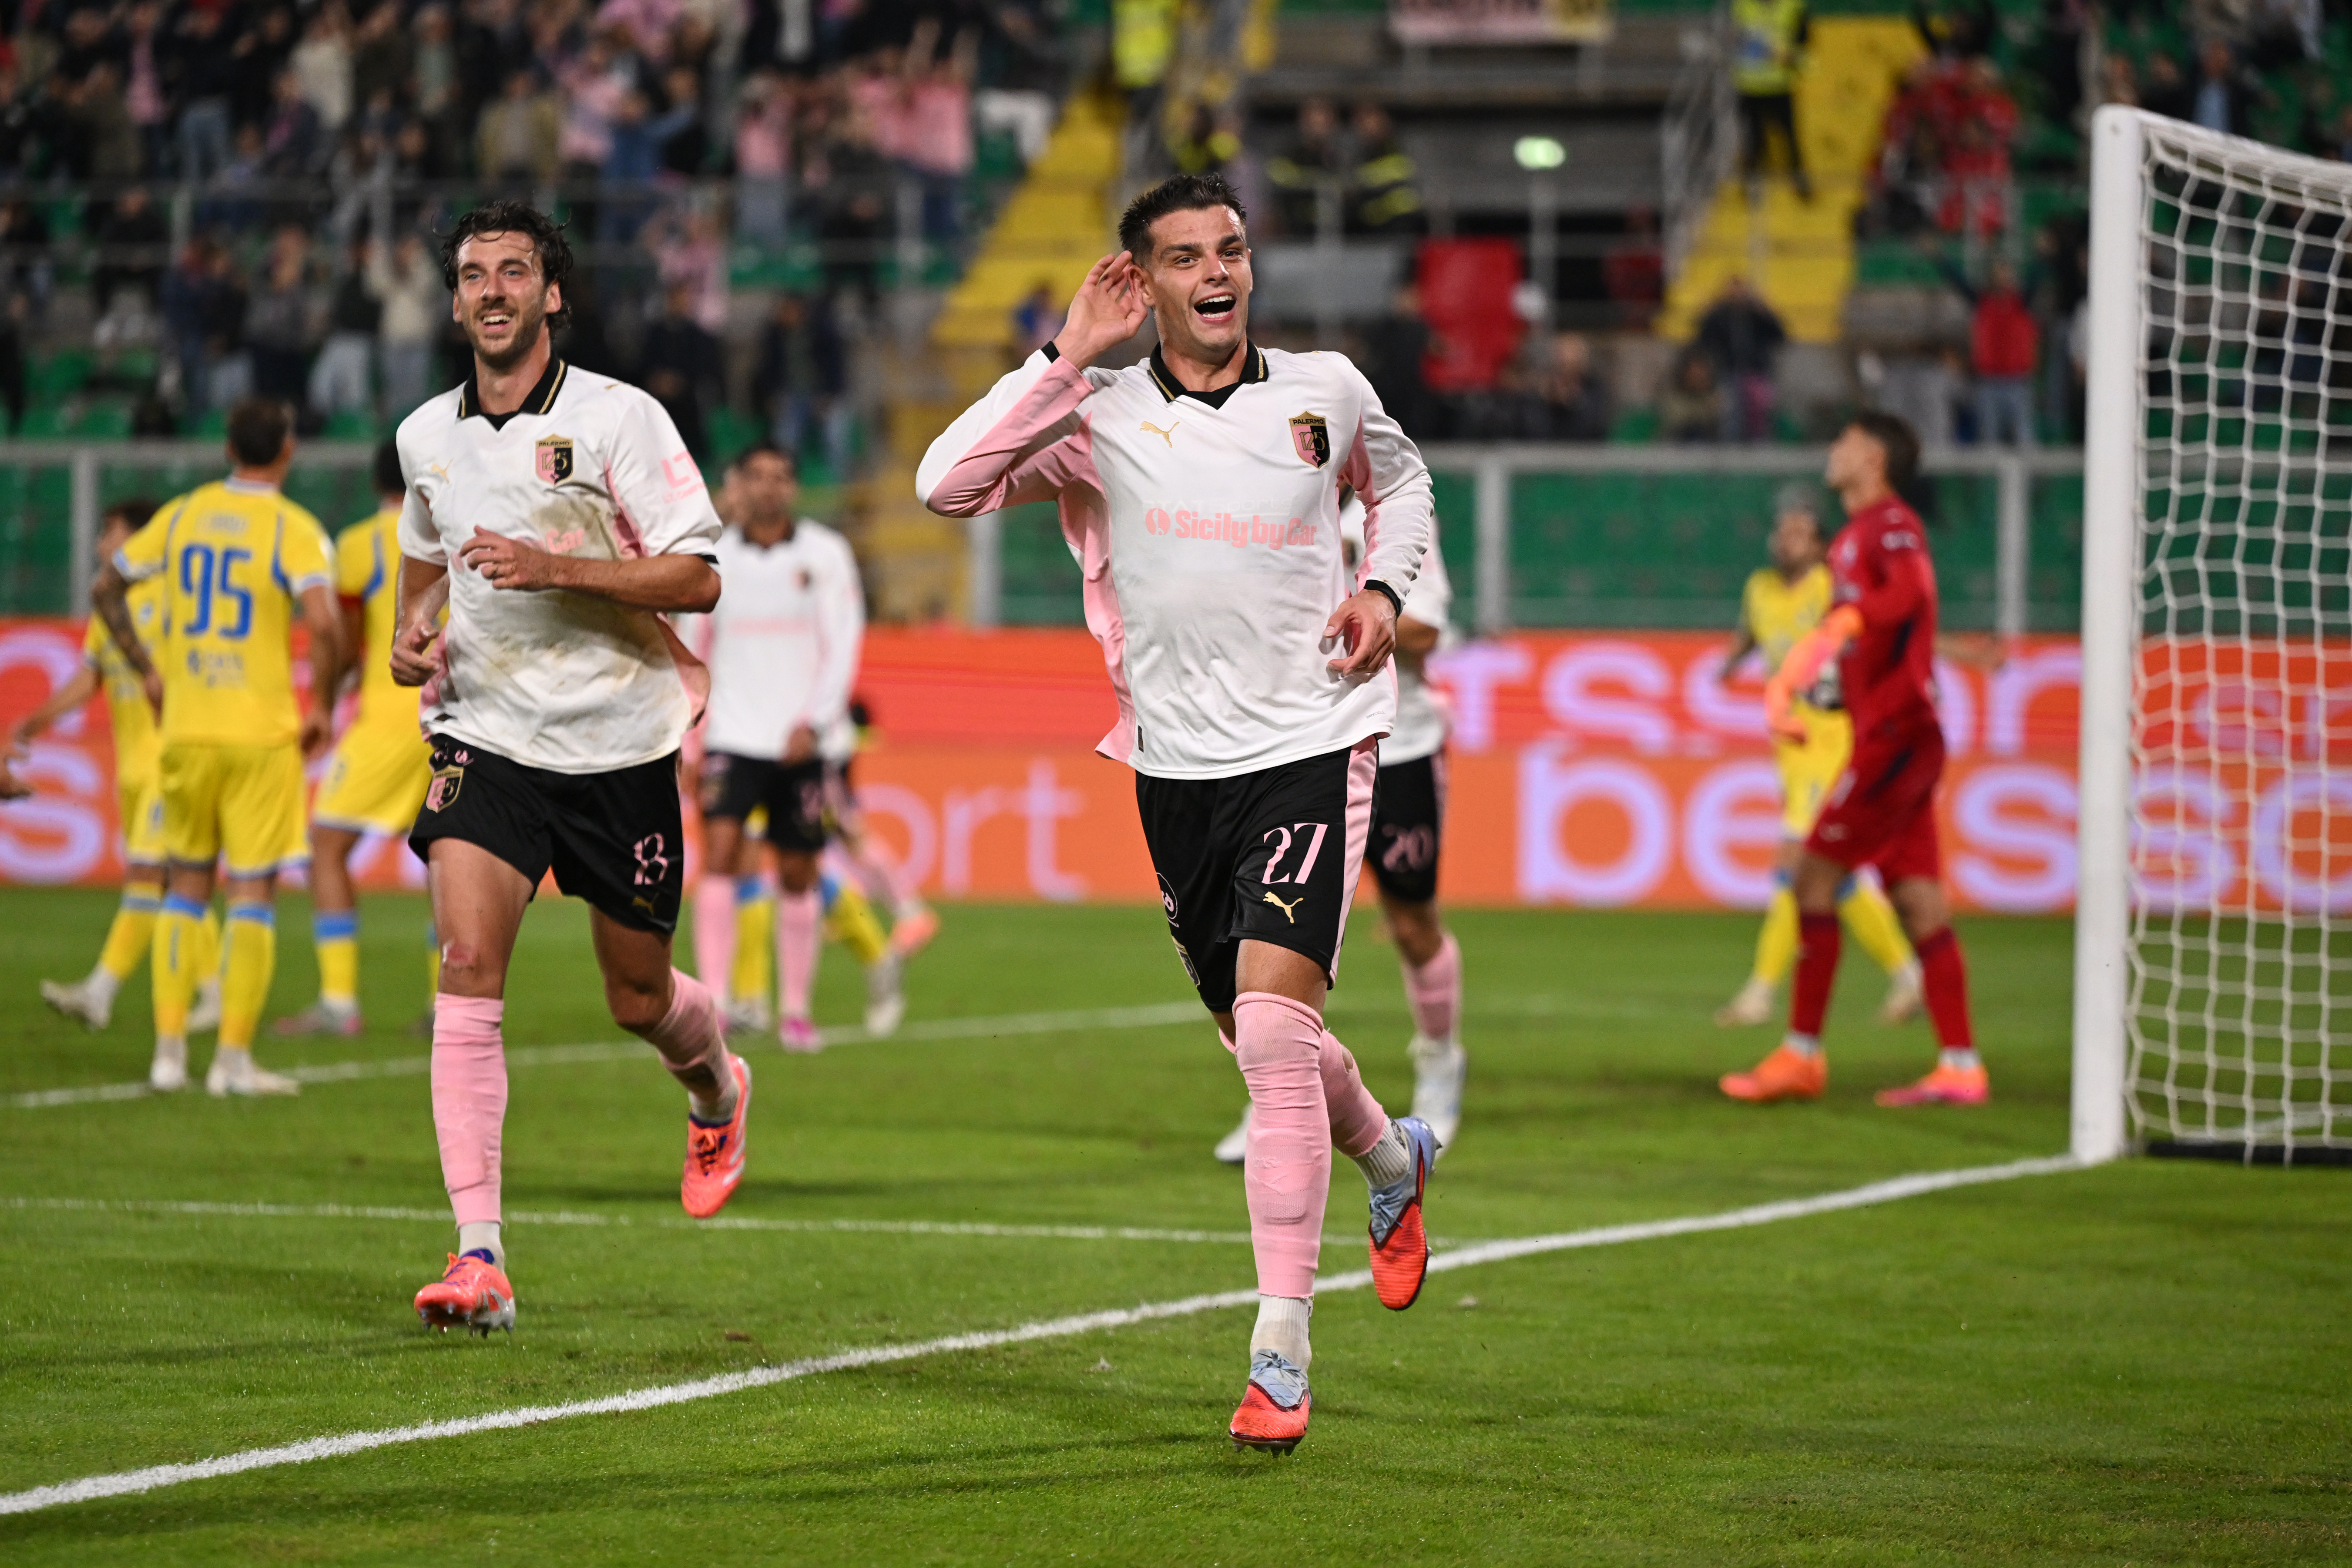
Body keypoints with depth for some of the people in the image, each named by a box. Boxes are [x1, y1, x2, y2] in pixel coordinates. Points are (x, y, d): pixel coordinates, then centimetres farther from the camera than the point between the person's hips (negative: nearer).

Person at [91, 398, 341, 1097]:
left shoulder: (183, 515, 7)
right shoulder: (292, 529, -8)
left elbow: (107, 588, 14)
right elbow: (323, 624, -21)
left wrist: (147, 670, 19)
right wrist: (320, 706, -7)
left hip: (186, 730, 4)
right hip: (261, 734, -4)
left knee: (185, 887, 14)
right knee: (253, 893, 1)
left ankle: (169, 1050, 10)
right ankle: (234, 1058, -1)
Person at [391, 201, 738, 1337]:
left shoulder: (618, 419, -9)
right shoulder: (426, 436, 6)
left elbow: (698, 577, -12)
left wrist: (559, 569, -23)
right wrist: (412, 633, 4)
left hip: (620, 741, -2)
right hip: (484, 733, 2)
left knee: (640, 1000, 10)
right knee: (467, 967, -18)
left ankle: (716, 1087, 49)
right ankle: (479, 1259, -20)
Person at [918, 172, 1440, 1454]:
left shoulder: (1326, 390, 2)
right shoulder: (1099, 418, -4)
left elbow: (1398, 479, 24)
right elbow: (947, 485, -18)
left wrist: (1384, 588, 6)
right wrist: (1068, 360, -19)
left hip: (1310, 746, -2)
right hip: (1176, 764, 2)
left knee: (1273, 1021, -17)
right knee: (1256, 1039, 13)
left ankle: (1281, 1351, -15)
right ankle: (1391, 1160, 48)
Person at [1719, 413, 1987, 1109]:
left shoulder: (1890, 524, -10)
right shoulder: (1853, 537, 20)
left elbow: (1910, 590, -32)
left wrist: (1844, 624, -46)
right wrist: (1785, 680, 29)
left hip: (1896, 731, -9)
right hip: (1887, 733, 9)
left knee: (1816, 875, -7)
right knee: (1918, 899, 5)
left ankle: (1802, 1053, -3)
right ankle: (1960, 1064, 3)